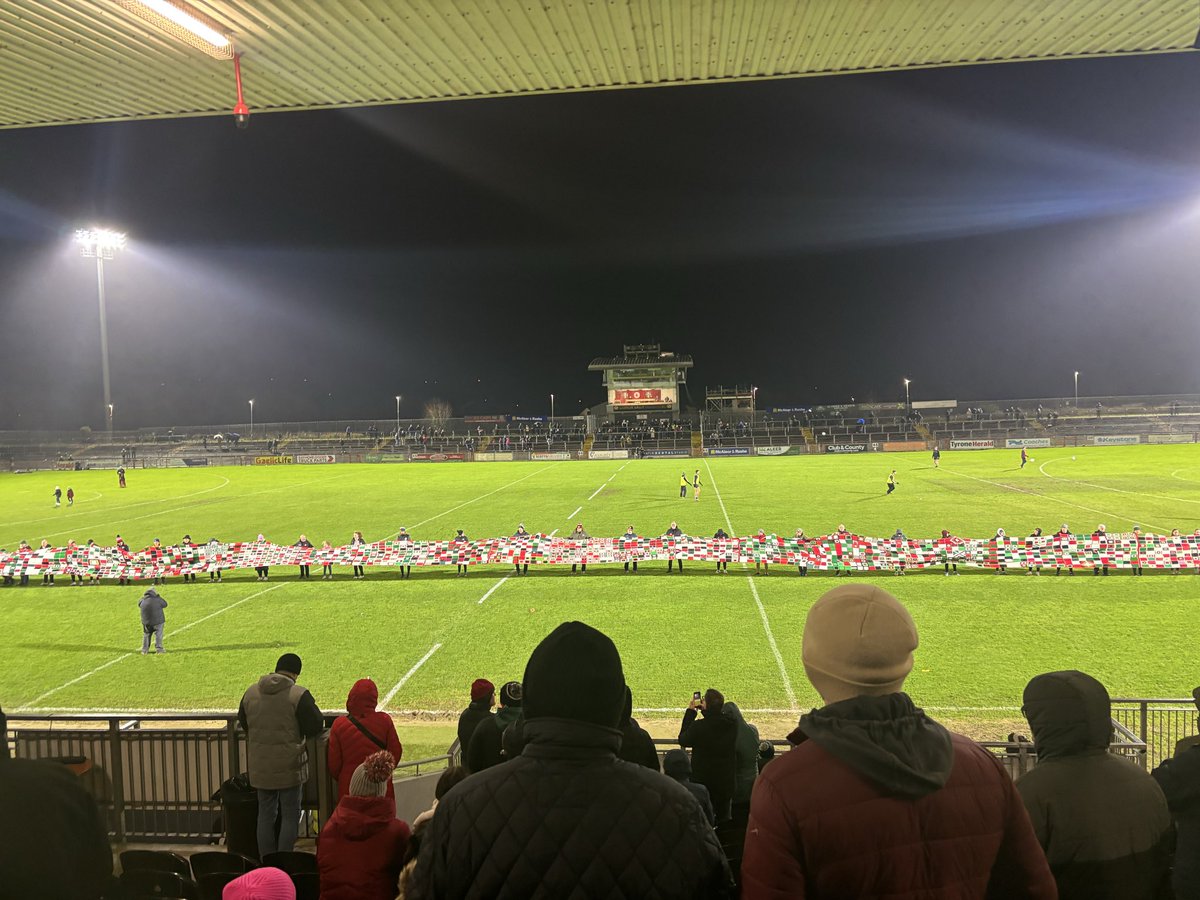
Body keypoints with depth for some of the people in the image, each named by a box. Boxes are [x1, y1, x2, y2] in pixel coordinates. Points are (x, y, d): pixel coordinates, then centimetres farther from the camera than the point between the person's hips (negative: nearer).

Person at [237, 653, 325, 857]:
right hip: (289, 765, -5)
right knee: (290, 815, 7)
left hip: (260, 767, 5)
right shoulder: (299, 695, -16)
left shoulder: (250, 692, 1)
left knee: (265, 815, 15)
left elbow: (242, 723, 13)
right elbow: (316, 725, -14)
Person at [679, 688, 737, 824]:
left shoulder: (698, 727, -28)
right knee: (723, 817, 23)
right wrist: (706, 710, 9)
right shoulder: (732, 725, -15)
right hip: (726, 781, 3)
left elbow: (683, 740, -8)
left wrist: (690, 712, -4)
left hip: (702, 781, -3)